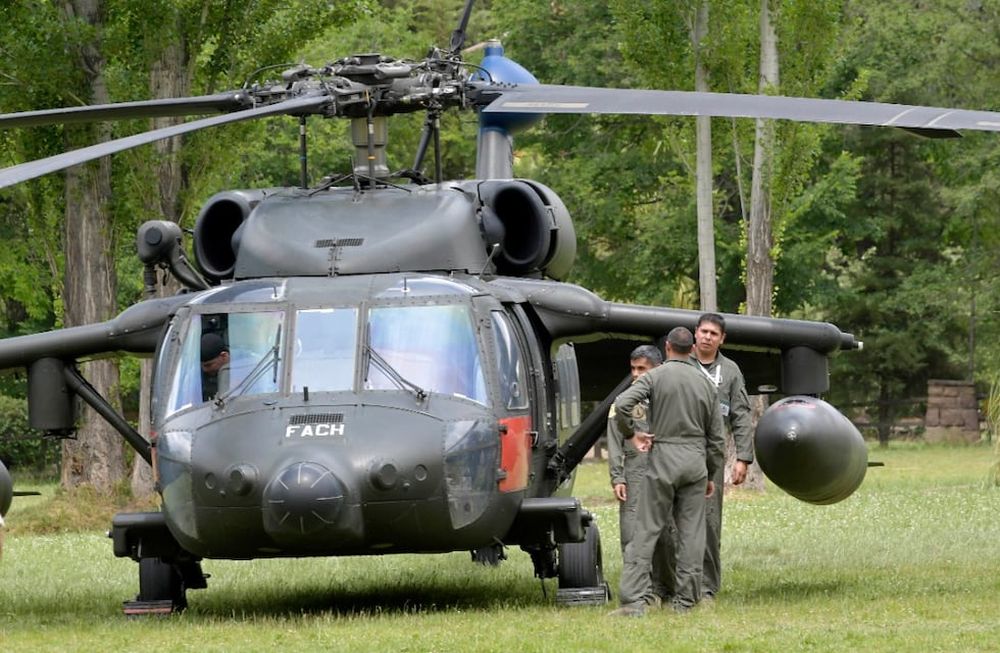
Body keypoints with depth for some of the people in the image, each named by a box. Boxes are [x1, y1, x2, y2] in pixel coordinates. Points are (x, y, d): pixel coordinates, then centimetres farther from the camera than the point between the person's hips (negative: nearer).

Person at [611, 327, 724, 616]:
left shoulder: (655, 377, -3)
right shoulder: (705, 383, 9)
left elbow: (621, 405, -19)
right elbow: (716, 437, 13)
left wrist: (632, 434, -1)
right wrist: (710, 475, 23)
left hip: (663, 459, -3)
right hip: (695, 461, 3)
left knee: (647, 530, -2)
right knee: (691, 532, 6)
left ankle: (635, 598, -10)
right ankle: (685, 600, 7)